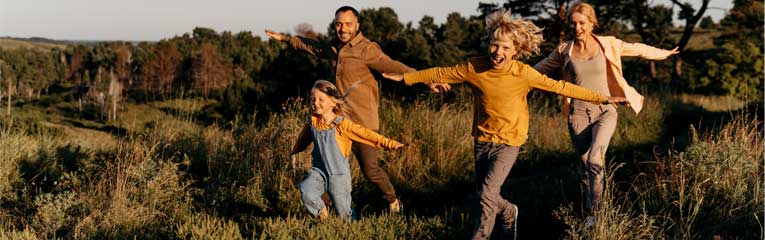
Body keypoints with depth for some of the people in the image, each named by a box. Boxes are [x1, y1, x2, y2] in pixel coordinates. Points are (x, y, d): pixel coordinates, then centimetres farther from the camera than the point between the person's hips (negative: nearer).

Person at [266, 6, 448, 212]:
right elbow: (312, 46, 28)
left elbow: (394, 67, -23)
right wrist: (285, 38, 37)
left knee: (370, 170, -1)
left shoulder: (366, 49, -14)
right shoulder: (334, 47, 7)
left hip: (363, 122, -6)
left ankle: (393, 201, 25)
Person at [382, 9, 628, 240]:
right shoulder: (474, 67, -11)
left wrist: (601, 98, -14)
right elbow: (441, 73, 2)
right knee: (484, 193, 16)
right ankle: (509, 213, 46)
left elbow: (560, 87, -14)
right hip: (482, 139, 4)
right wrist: (406, 77, 8)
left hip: (509, 141, -4)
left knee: (487, 194, -15)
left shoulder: (523, 73, -18)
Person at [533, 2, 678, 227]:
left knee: (594, 160, -24)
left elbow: (638, 49, 14)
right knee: (585, 167, 7)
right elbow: (539, 69, 15)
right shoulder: (565, 50, 1)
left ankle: (593, 212, -11)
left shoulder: (607, 45, -2)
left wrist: (664, 53, 26)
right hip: (578, 114, 2)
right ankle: (589, 217, 24)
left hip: (605, 111, -2)